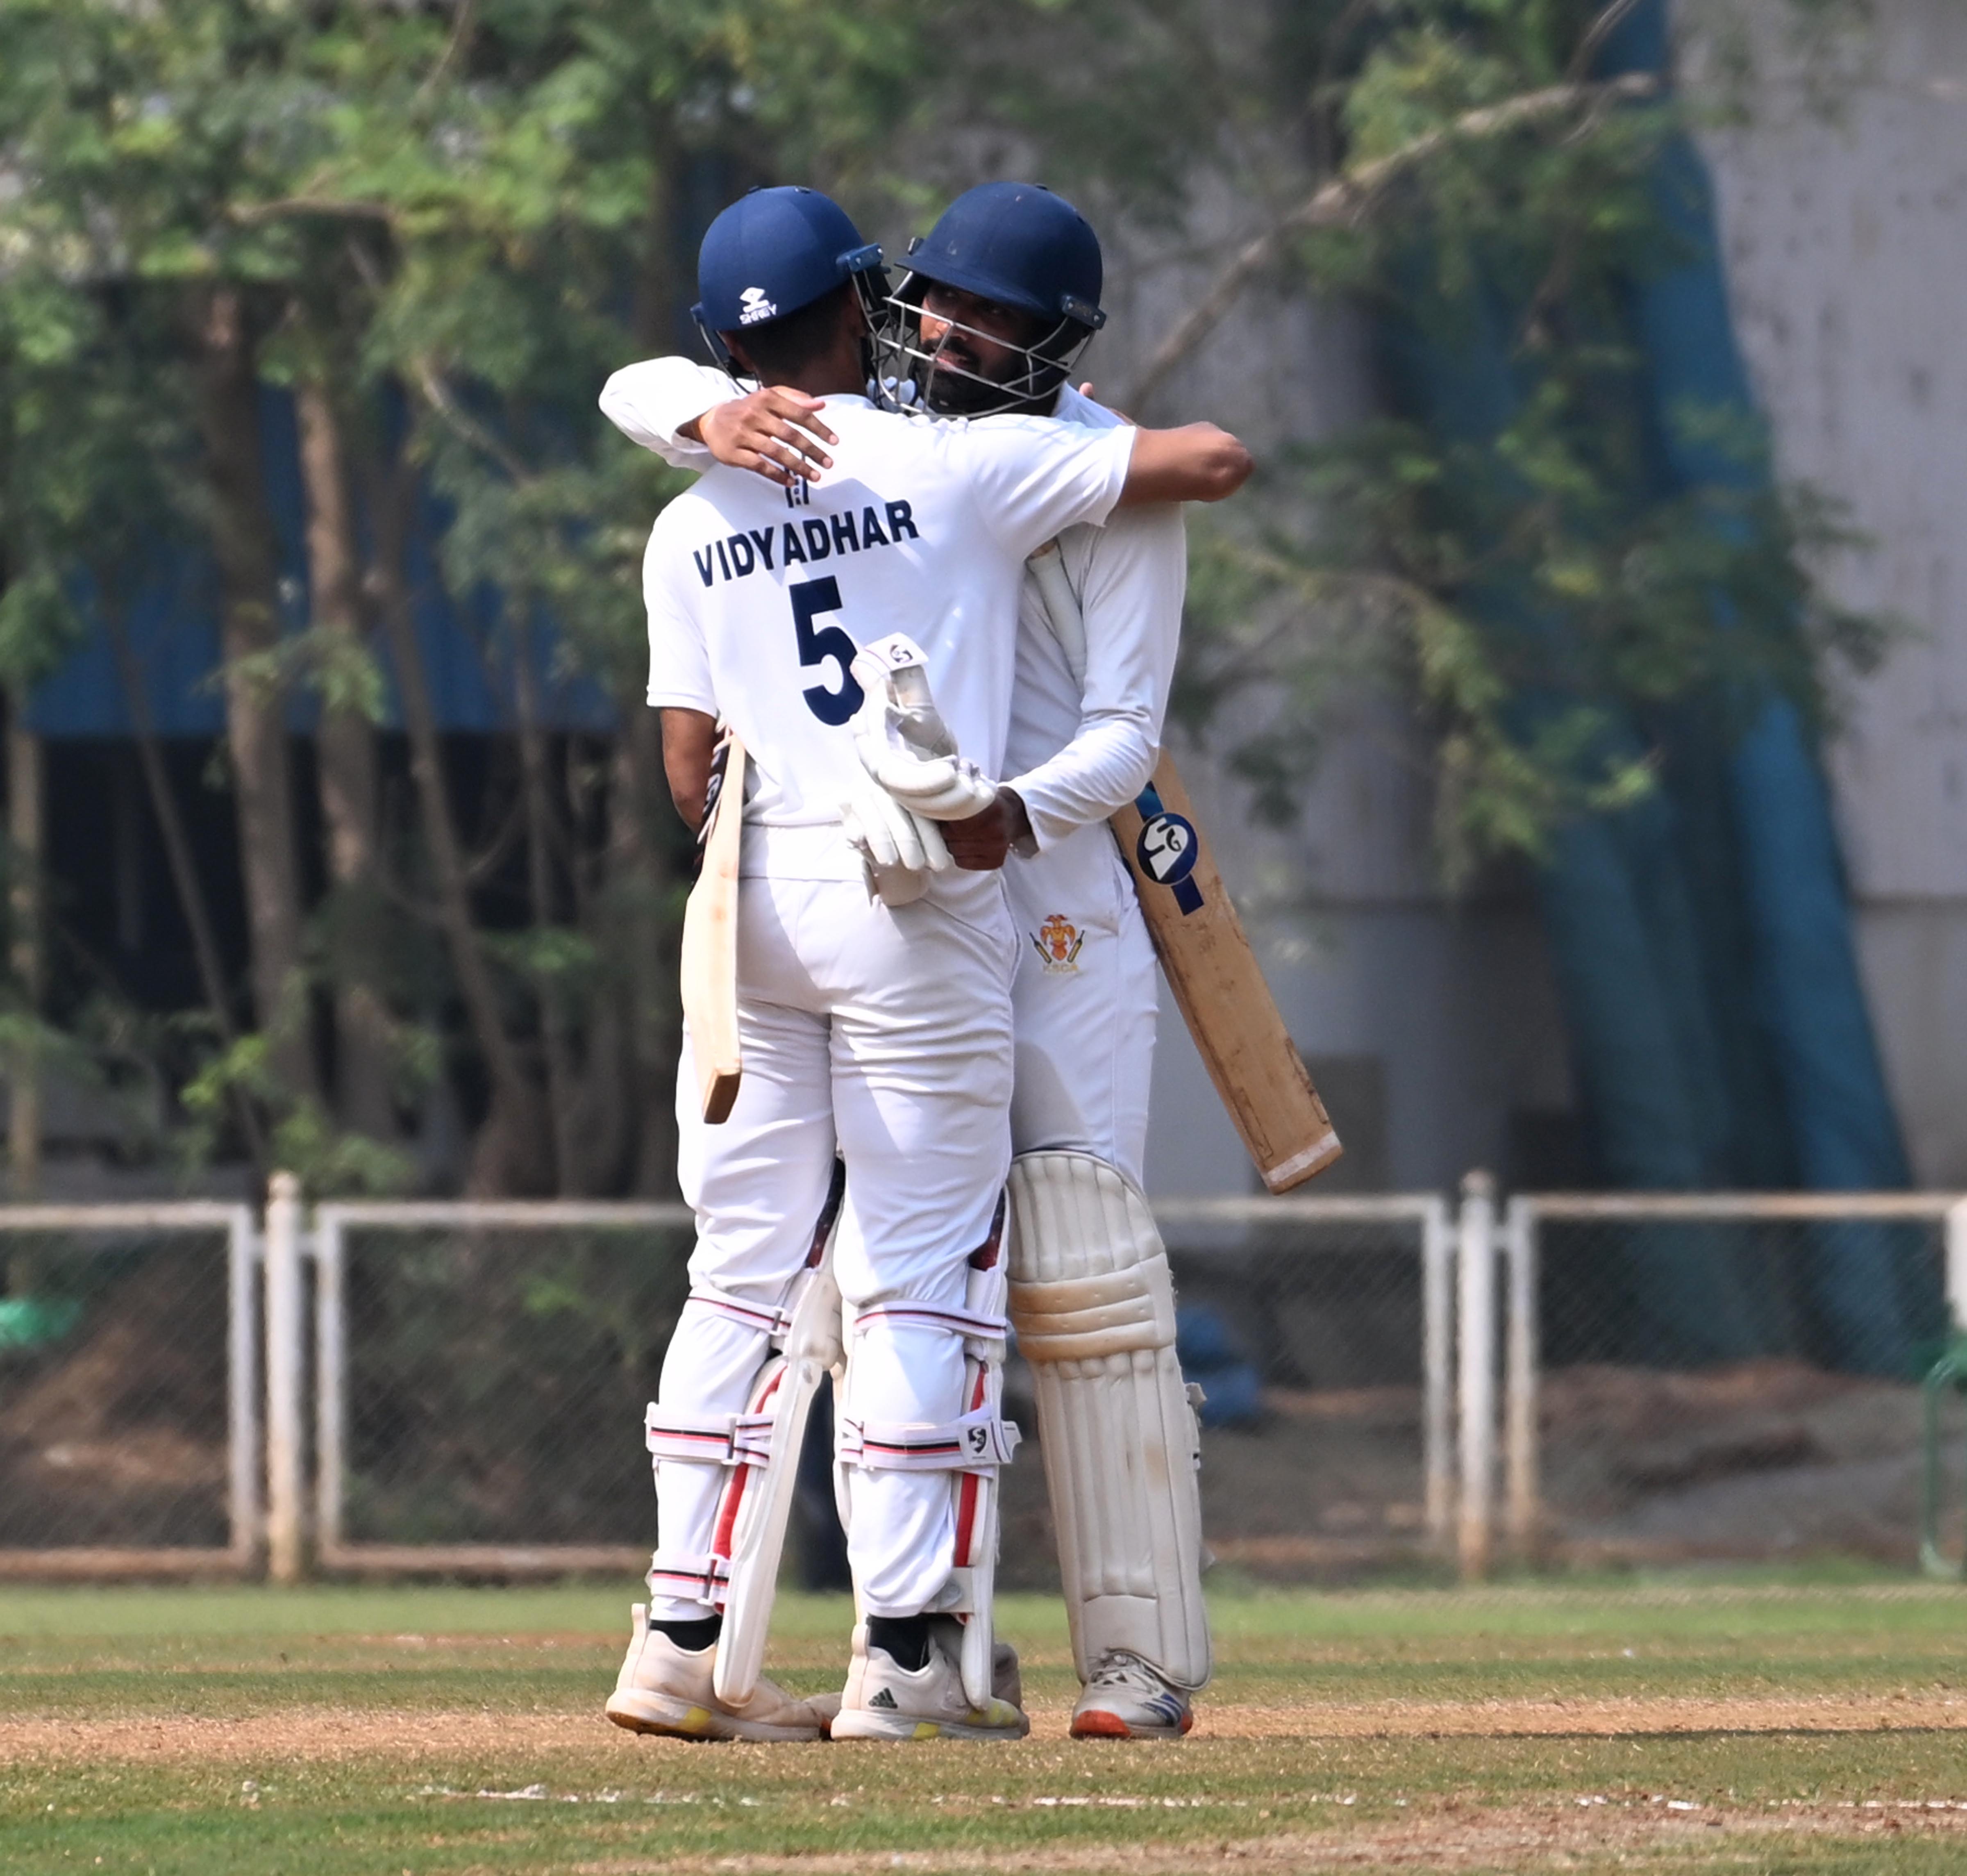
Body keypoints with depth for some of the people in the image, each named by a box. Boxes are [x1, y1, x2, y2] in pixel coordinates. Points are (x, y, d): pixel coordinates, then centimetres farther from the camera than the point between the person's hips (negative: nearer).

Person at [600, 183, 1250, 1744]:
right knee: (914, 1280, 0)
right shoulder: (963, 469, -4)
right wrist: (1128, 451, 17)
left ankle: (681, 1642, 6)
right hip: (920, 910, -4)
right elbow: (1216, 461, -4)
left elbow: (690, 769, 6)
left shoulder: (690, 529, 7)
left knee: (740, 1275, 9)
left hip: (753, 910, 4)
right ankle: (901, 1657, -3)